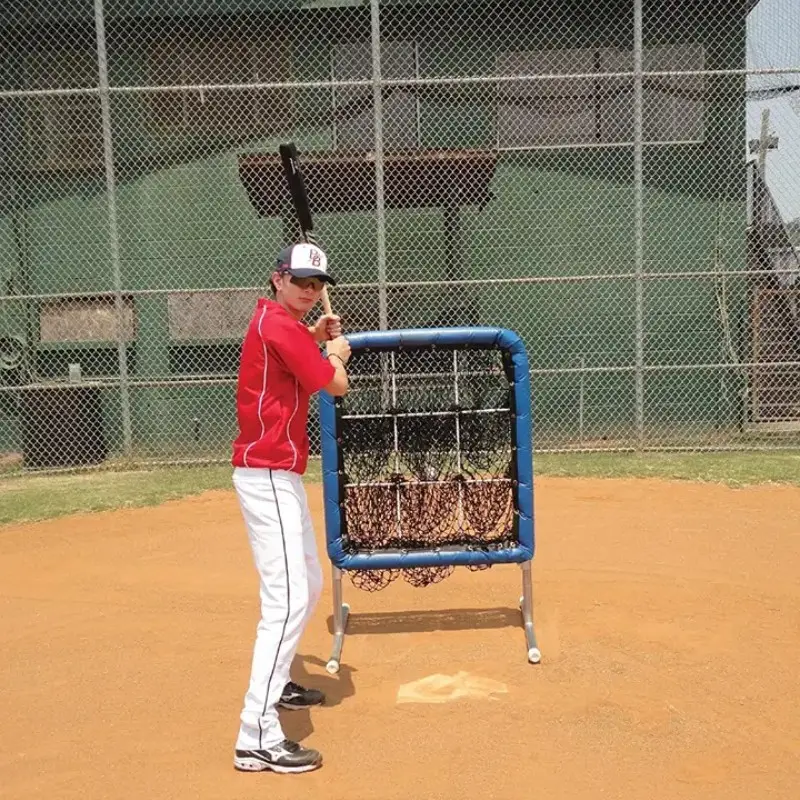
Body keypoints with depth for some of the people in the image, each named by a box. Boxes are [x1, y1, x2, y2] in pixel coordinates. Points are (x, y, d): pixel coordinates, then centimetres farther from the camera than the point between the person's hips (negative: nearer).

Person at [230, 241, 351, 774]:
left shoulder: (279, 323, 15)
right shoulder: (279, 325, -16)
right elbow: (337, 385, -14)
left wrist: (315, 339, 20)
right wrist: (337, 351, 7)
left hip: (279, 475, 11)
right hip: (267, 475, -11)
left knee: (309, 585, 22)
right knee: (288, 600, -16)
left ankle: (277, 681, 39)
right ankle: (258, 739, -15)